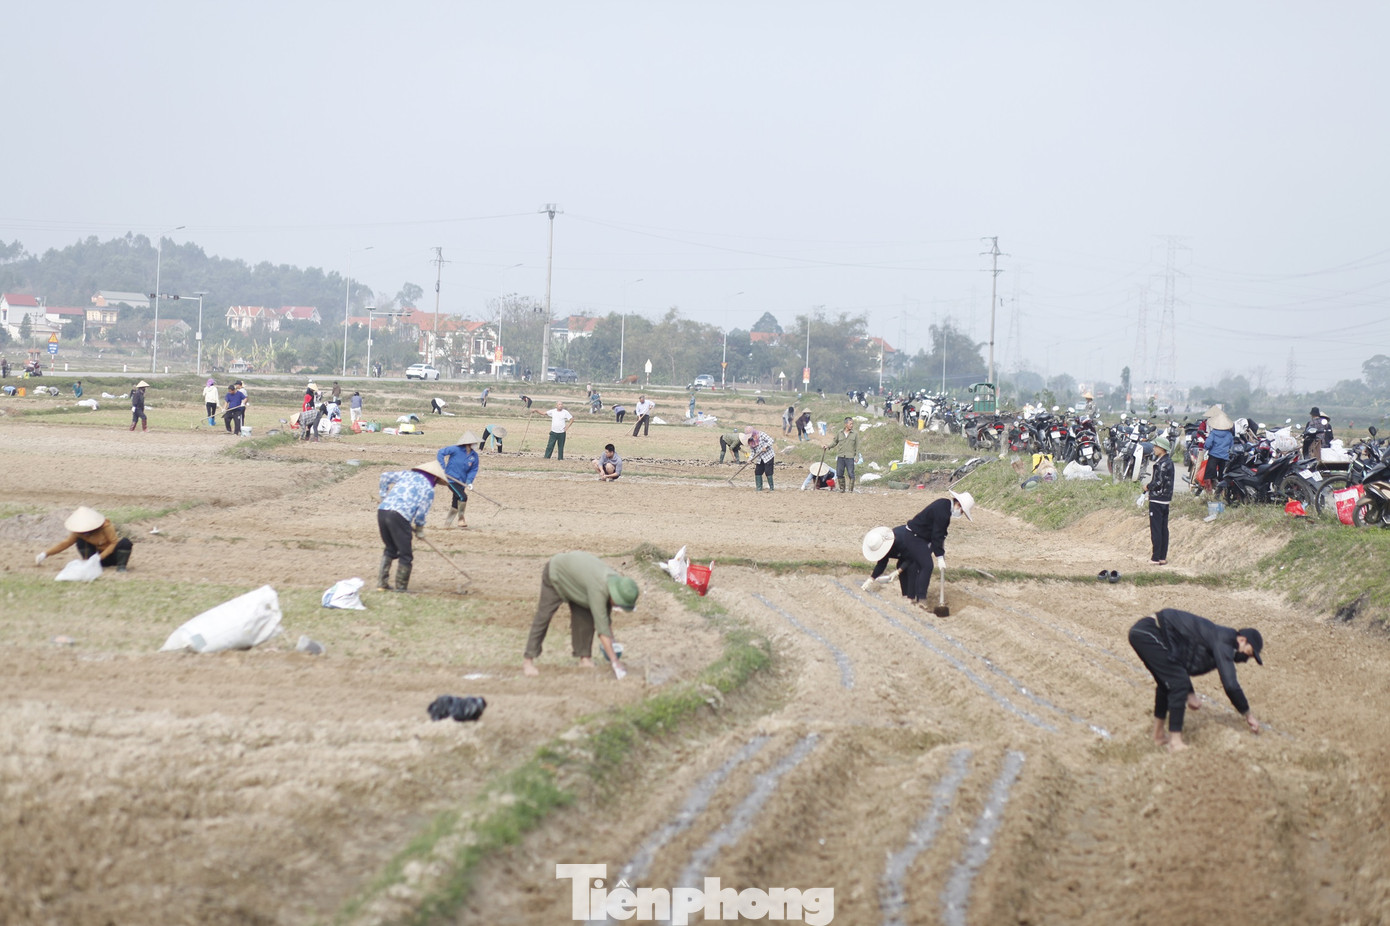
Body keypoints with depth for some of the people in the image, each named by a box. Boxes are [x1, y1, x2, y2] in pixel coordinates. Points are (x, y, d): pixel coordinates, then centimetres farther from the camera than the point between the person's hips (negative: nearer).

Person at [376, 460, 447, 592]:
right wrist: (420, 529, 16)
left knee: (389, 549, 24)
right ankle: (401, 588, 11)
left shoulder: (407, 474, 22)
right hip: (399, 517, -6)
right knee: (406, 555, 8)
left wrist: (383, 496, 27)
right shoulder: (429, 489, 6)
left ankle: (381, 583, 21)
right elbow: (421, 512, -1)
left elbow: (385, 477, 18)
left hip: (382, 511, 6)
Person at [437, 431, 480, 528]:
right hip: (451, 479, -6)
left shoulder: (474, 455, 0)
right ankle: (461, 519, -5)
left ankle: (448, 522, 27)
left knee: (456, 503, 12)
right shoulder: (456, 450, -15)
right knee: (463, 497, -21)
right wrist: (443, 468, -14)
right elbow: (441, 453, -9)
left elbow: (473, 470, 5)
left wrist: (469, 482, -10)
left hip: (461, 481, 6)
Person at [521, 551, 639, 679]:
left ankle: (584, 658, 6)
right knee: (543, 616, -8)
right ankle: (528, 660, -3)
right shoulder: (598, 590, -42)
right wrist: (615, 662, -43)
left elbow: (606, 616, 0)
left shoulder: (615, 580, -18)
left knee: (585, 617, 0)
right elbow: (601, 626, -43)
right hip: (555, 573, -7)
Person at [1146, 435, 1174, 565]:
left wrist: (1148, 487, -6)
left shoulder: (1162, 464, -18)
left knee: (1156, 529, -5)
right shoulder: (1169, 461, 11)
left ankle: (1156, 558, -3)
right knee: (1163, 529, 11)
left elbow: (1158, 482, -23)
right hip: (1166, 499, 9)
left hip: (1157, 499, -9)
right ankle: (1163, 557, 15)